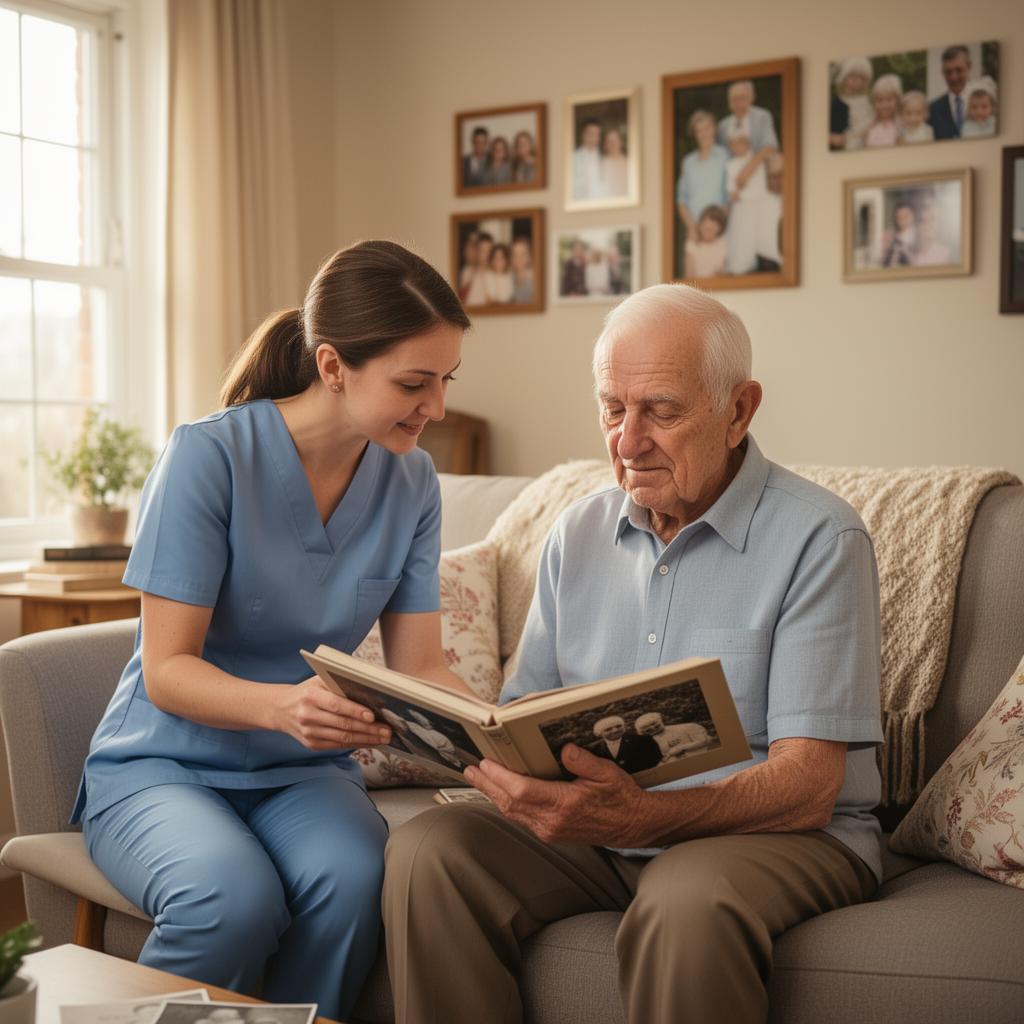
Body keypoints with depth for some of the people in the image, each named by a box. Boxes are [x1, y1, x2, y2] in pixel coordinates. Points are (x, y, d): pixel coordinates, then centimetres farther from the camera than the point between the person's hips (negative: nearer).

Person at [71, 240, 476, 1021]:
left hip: (304, 770, 3)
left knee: (355, 881, -30)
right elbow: (167, 670, -16)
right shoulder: (211, 455, -16)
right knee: (235, 899, -33)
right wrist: (282, 705, -36)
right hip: (165, 764, -3)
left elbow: (419, 664, -1)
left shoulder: (411, 480, -1)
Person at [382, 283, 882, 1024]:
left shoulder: (818, 538, -9)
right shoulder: (578, 534, 10)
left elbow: (807, 785, -16)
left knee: (687, 902, -37)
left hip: (775, 834, -4)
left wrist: (642, 817, -32)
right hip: (596, 831, 5)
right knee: (428, 849, -20)